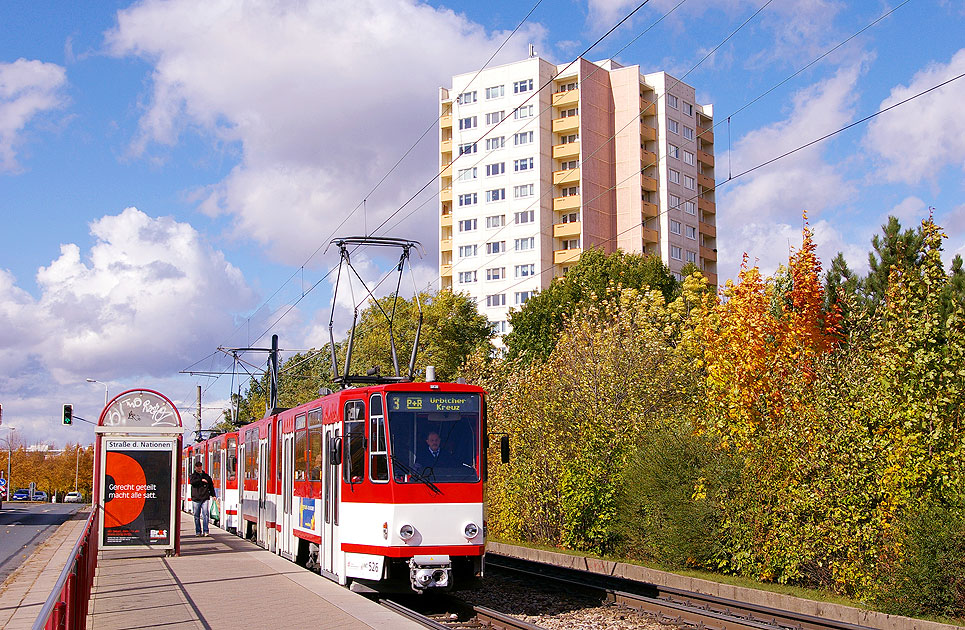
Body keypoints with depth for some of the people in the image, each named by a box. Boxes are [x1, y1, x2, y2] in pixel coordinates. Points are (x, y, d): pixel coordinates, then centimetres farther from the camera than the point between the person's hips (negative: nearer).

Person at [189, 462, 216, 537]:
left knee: (205, 514, -9)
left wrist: (213, 495, 11)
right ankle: (198, 531, 12)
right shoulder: (193, 475, 9)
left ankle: (205, 531, -9)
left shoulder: (206, 476, 16)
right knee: (197, 516, 4)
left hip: (205, 498, 1)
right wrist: (201, 480, -16)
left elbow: (211, 485, 19)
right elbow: (192, 482, -12)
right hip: (196, 498, -1)